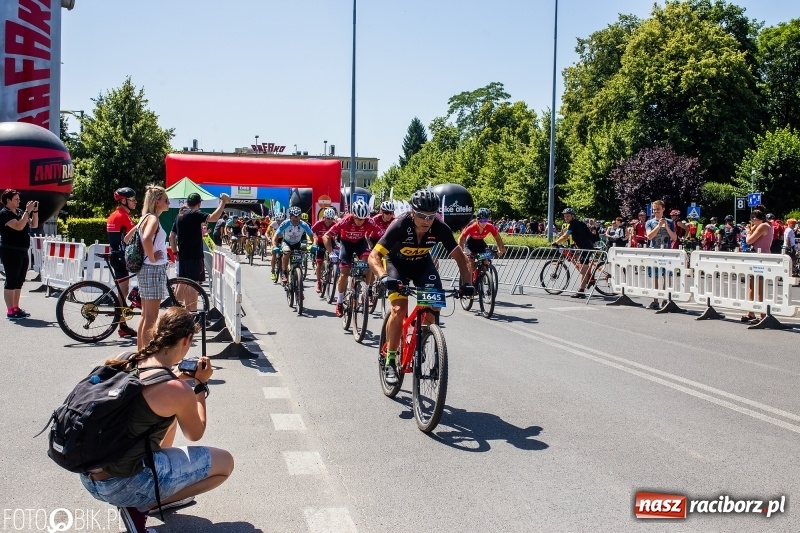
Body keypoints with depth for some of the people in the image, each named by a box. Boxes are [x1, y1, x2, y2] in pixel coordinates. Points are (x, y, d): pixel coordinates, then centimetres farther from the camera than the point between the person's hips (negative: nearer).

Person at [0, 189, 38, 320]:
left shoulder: (20, 212, 13)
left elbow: (34, 225, 15)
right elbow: (19, 226, -24)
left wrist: (35, 211, 2)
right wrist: (28, 211, -20)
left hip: (23, 251, 8)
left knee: (19, 281, 12)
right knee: (11, 281, -6)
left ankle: (16, 308, 20)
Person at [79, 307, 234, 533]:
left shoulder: (123, 361, 1)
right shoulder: (178, 391, -19)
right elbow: (194, 434, 3)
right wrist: (201, 385, 9)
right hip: (120, 485, -8)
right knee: (225, 462, 3)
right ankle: (140, 507, 0)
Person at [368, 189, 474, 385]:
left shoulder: (440, 228, -27)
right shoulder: (400, 226, -34)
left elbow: (459, 256, -16)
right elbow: (373, 256, -36)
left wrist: (466, 282, -31)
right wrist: (383, 277, -55)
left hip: (422, 264, 3)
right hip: (396, 263, -3)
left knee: (434, 305, -16)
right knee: (399, 309, -22)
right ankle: (390, 361, -9)